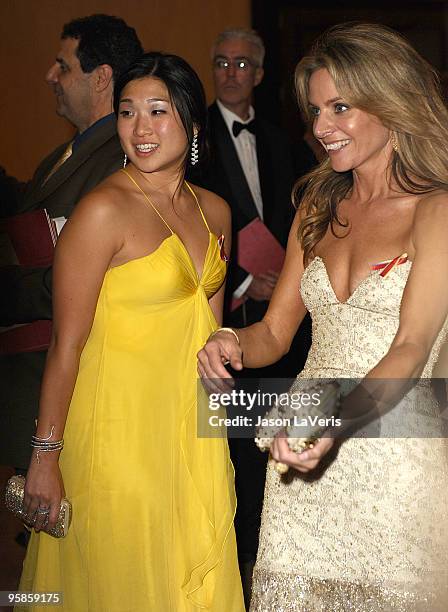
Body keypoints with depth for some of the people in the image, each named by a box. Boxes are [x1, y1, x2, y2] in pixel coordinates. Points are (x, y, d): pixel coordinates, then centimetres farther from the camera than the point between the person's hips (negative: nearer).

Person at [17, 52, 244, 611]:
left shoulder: (213, 211, 5)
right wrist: (45, 456, -14)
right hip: (121, 430, -6)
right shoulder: (105, 210, -15)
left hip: (193, 429, 6)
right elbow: (67, 343, -15)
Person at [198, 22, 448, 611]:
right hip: (304, 452, 5)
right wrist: (234, 345, -11)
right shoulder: (318, 207, 11)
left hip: (393, 453, -5)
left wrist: (337, 419, -34)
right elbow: (275, 331, 12)